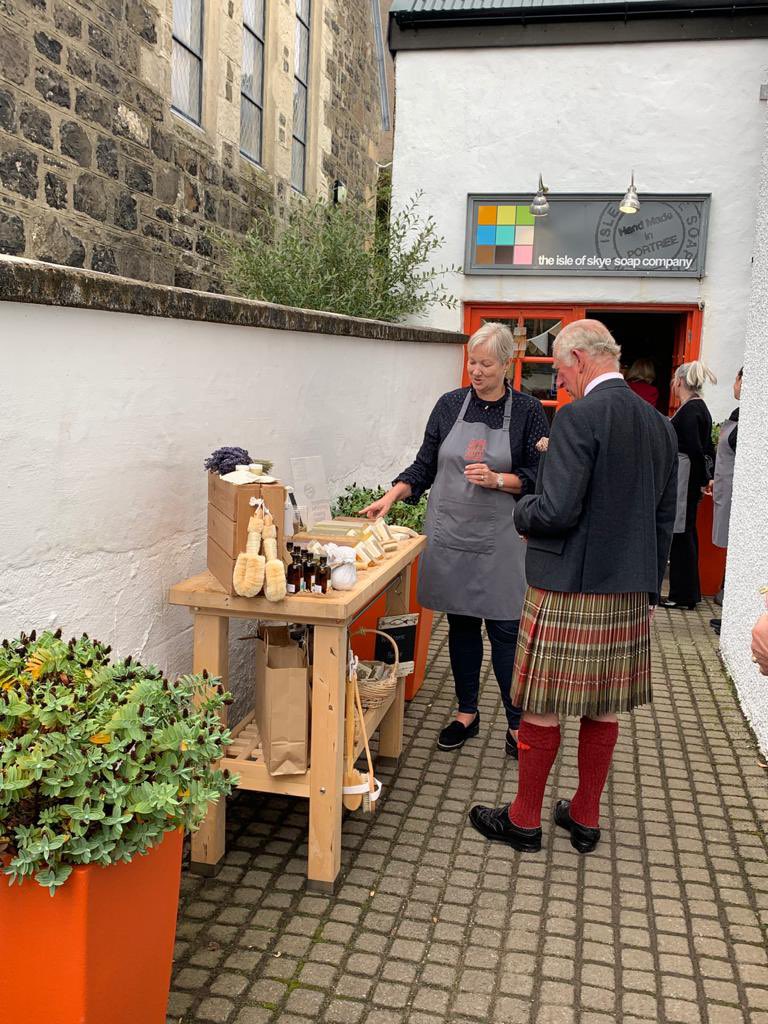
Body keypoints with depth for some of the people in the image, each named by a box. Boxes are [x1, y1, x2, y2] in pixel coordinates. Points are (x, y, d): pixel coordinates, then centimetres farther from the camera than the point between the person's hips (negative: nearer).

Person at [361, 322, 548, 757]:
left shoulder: (527, 410, -3)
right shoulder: (451, 404, 5)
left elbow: (536, 477, -2)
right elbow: (425, 466, 7)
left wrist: (497, 480, -19)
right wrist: (392, 496, -6)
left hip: (500, 538, -3)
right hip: (451, 533, 3)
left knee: (505, 629, 0)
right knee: (461, 624, 11)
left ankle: (517, 722, 14)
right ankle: (467, 713, 26)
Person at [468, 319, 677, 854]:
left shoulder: (578, 418, -18)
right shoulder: (660, 424, 7)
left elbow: (556, 512, -23)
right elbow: (665, 516, 13)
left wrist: (522, 511, -1)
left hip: (569, 591, -7)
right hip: (630, 593, 8)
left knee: (542, 709, 6)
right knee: (604, 709, 16)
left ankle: (525, 819, 21)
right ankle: (586, 817, 30)